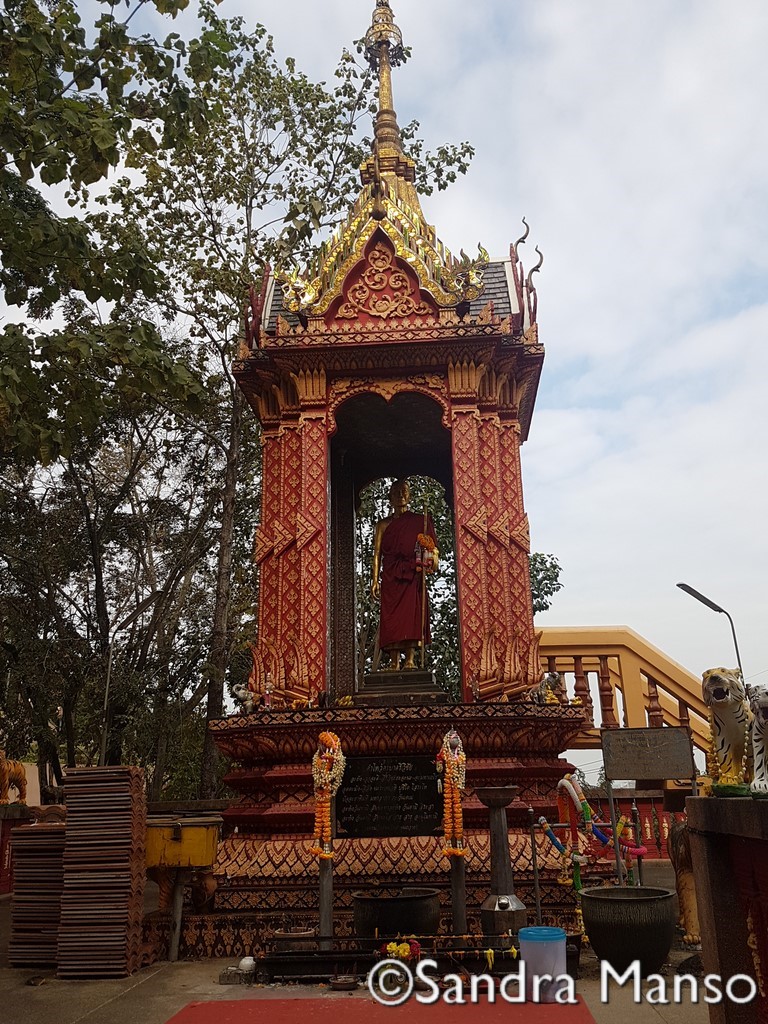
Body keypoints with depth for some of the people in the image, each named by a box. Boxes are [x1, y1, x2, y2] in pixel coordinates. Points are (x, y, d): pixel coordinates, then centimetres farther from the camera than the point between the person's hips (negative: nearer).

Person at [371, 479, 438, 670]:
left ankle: (410, 660, -14)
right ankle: (394, 663, -4)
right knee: (391, 618, -5)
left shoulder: (419, 521, 12)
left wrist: (431, 559, -15)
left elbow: (431, 548, 7)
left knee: (411, 614, -13)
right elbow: (377, 553, 10)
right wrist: (375, 579, 0)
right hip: (390, 577, 2)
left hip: (412, 576, -1)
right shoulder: (383, 524, 16)